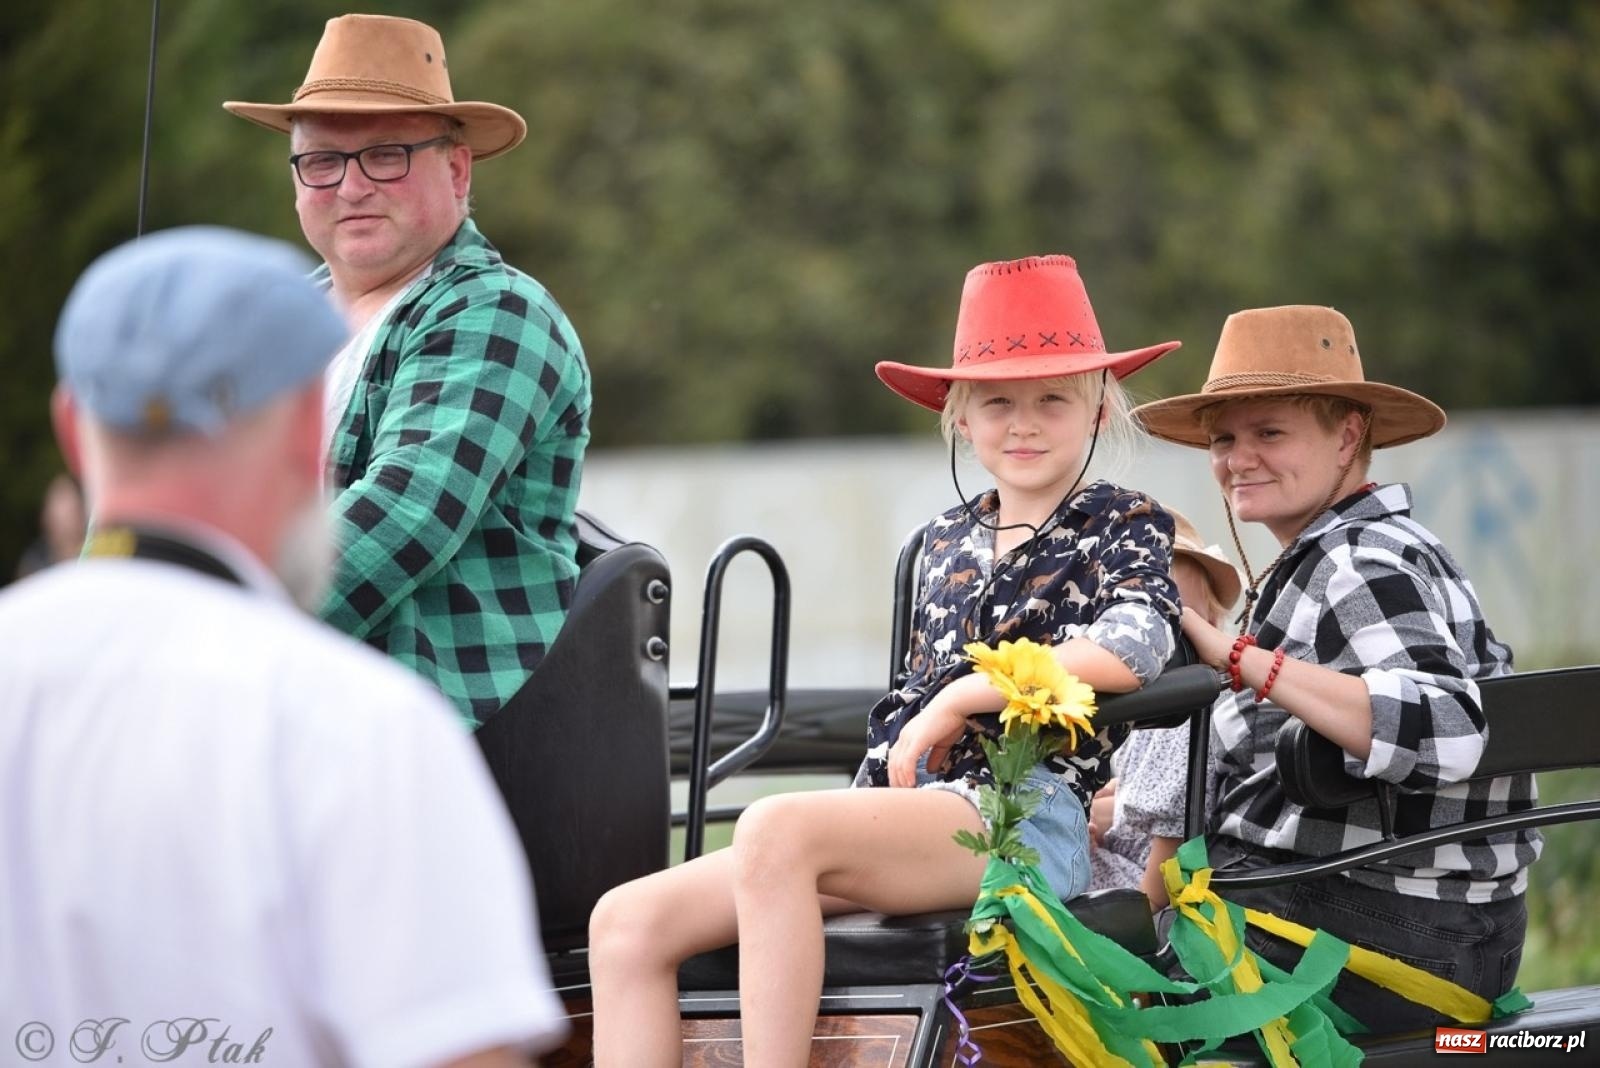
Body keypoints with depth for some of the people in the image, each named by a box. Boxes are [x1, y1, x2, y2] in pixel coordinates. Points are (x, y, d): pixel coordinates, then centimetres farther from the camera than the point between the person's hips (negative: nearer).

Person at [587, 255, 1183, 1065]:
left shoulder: (1124, 526, 5)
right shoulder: (948, 541, 23)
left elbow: (1133, 648, -16)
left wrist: (960, 698, -11)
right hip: (906, 808, 7)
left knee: (776, 828, -35)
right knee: (627, 923, -9)